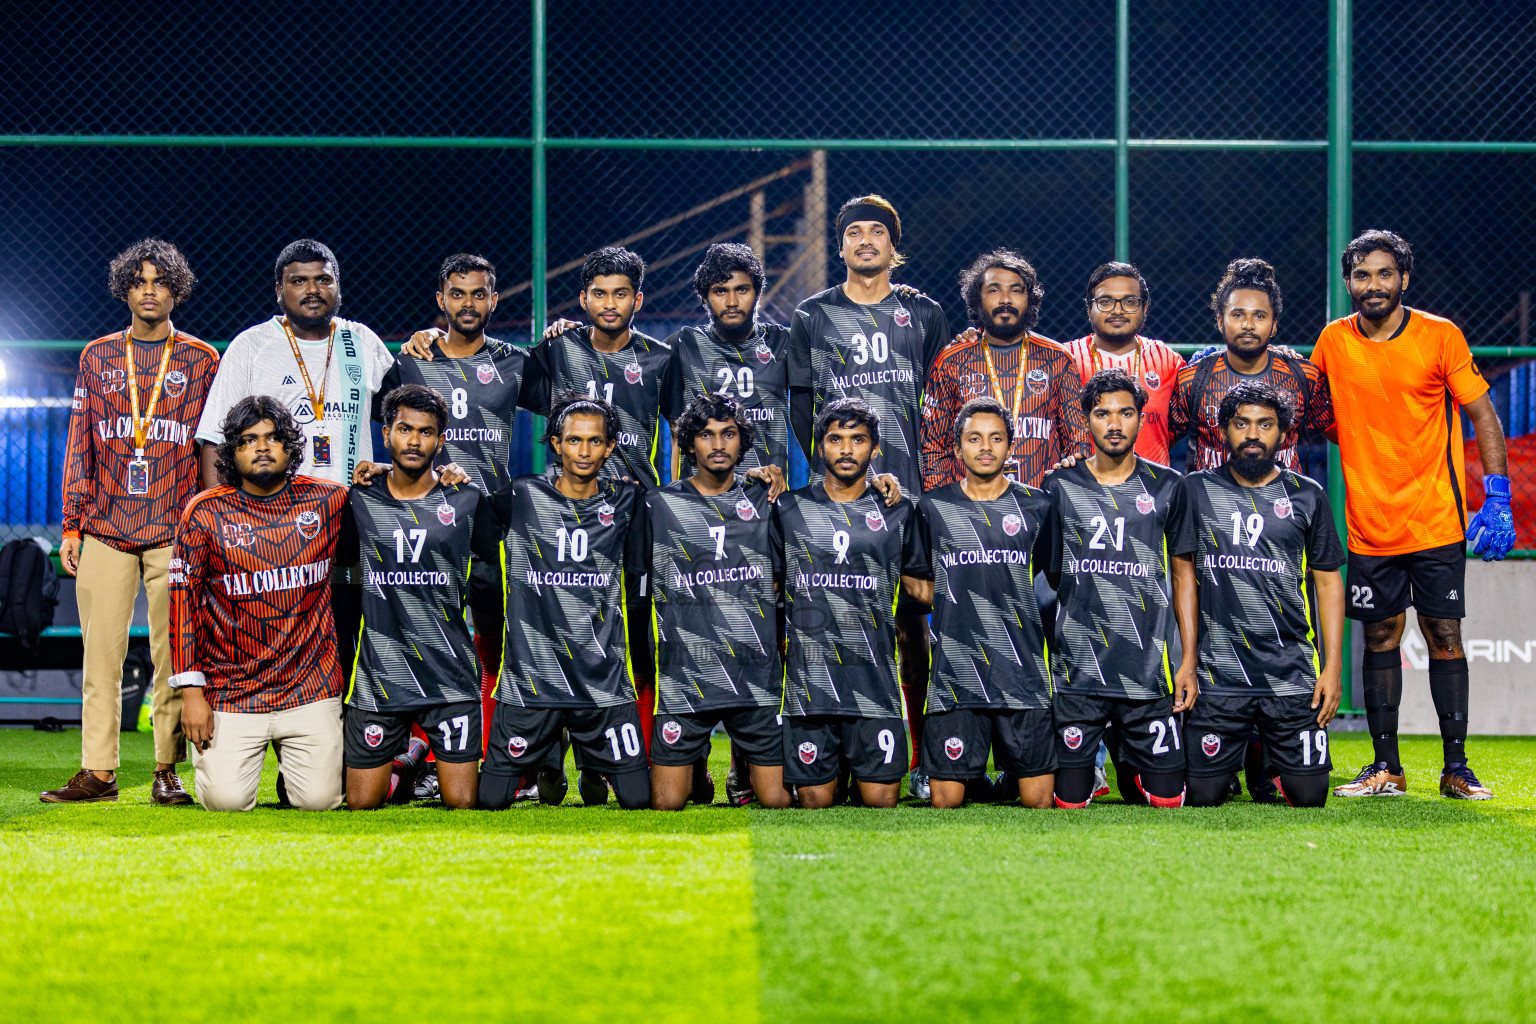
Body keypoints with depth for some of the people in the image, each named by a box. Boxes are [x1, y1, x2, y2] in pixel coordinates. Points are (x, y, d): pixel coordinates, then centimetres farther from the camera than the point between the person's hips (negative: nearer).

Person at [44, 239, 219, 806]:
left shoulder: (202, 360, 8)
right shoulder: (97, 356, 13)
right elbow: (80, 446, 12)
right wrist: (71, 526, 6)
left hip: (176, 530, -2)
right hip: (106, 527, 2)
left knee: (173, 655, -2)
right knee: (101, 653, -1)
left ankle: (167, 771, 4)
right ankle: (98, 772, 2)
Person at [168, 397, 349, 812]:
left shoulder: (327, 501, 2)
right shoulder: (205, 513, -2)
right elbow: (184, 602, -2)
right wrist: (192, 692, -7)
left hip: (311, 687, 1)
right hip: (230, 693, -1)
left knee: (319, 800, -7)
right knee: (227, 800, -11)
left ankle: (295, 760, 28)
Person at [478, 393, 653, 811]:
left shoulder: (624, 501, 4)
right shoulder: (524, 497, 0)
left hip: (604, 680, 1)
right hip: (531, 677, -1)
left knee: (638, 799, -4)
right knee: (491, 799, -2)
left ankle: (594, 767, 30)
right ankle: (550, 759, 31)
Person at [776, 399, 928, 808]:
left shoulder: (897, 512, 9)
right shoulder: (789, 509, 9)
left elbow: (919, 586, 18)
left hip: (876, 681, 0)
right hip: (808, 679, 0)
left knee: (882, 798, -3)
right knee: (815, 798, 2)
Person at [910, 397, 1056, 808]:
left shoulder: (1035, 505, 7)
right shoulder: (934, 508, 7)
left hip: (1023, 676, 0)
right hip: (955, 675, 0)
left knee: (1037, 798, -3)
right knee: (946, 799, -4)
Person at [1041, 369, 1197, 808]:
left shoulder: (1167, 487, 6)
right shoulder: (1059, 486, 5)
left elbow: (1183, 574, 10)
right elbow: (1046, 573, 10)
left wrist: (1189, 659, 3)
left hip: (1149, 670, 0)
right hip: (1076, 669, 0)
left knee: (1166, 799, 0)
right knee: (1070, 802, -1)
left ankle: (1129, 766, 31)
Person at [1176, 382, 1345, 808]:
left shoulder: (1306, 496, 7)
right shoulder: (1197, 490, 5)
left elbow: (1328, 582, 10)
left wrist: (1333, 666, 2)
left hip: (1293, 675, 1)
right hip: (1218, 676, -1)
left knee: (1308, 796, -2)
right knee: (1203, 796, -4)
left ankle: (1270, 765, 31)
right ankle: (1232, 765, 29)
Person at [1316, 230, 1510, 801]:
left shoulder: (1440, 336, -4)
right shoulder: (1332, 342, 3)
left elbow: (1482, 413, -1)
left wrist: (1497, 498, -8)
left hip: (1435, 521, -2)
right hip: (1369, 524, 2)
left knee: (1444, 638, -1)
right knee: (1380, 639, 5)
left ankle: (1456, 768, 4)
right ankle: (1384, 768, 12)